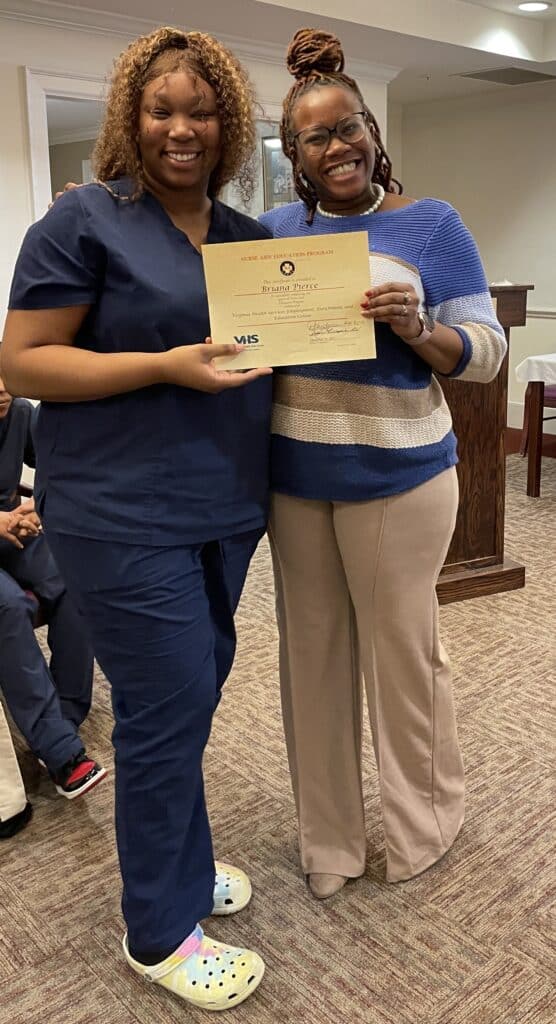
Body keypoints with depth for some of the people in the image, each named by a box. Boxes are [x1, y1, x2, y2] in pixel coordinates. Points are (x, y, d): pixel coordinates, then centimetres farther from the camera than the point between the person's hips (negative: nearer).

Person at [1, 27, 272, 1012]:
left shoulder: (248, 235, 13)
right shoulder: (85, 220, -7)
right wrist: (167, 365, -20)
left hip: (225, 507, 7)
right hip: (127, 515, -7)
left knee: (193, 691, 17)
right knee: (168, 707, -1)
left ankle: (178, 856, 40)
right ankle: (159, 931, 21)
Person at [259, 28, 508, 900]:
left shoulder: (431, 225, -1)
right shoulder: (272, 231, 9)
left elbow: (487, 352, -3)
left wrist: (414, 326, -21)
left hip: (395, 479, -3)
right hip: (293, 481, 4)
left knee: (402, 649, 8)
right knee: (312, 653, 11)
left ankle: (423, 819, 35)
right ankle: (327, 838, 30)